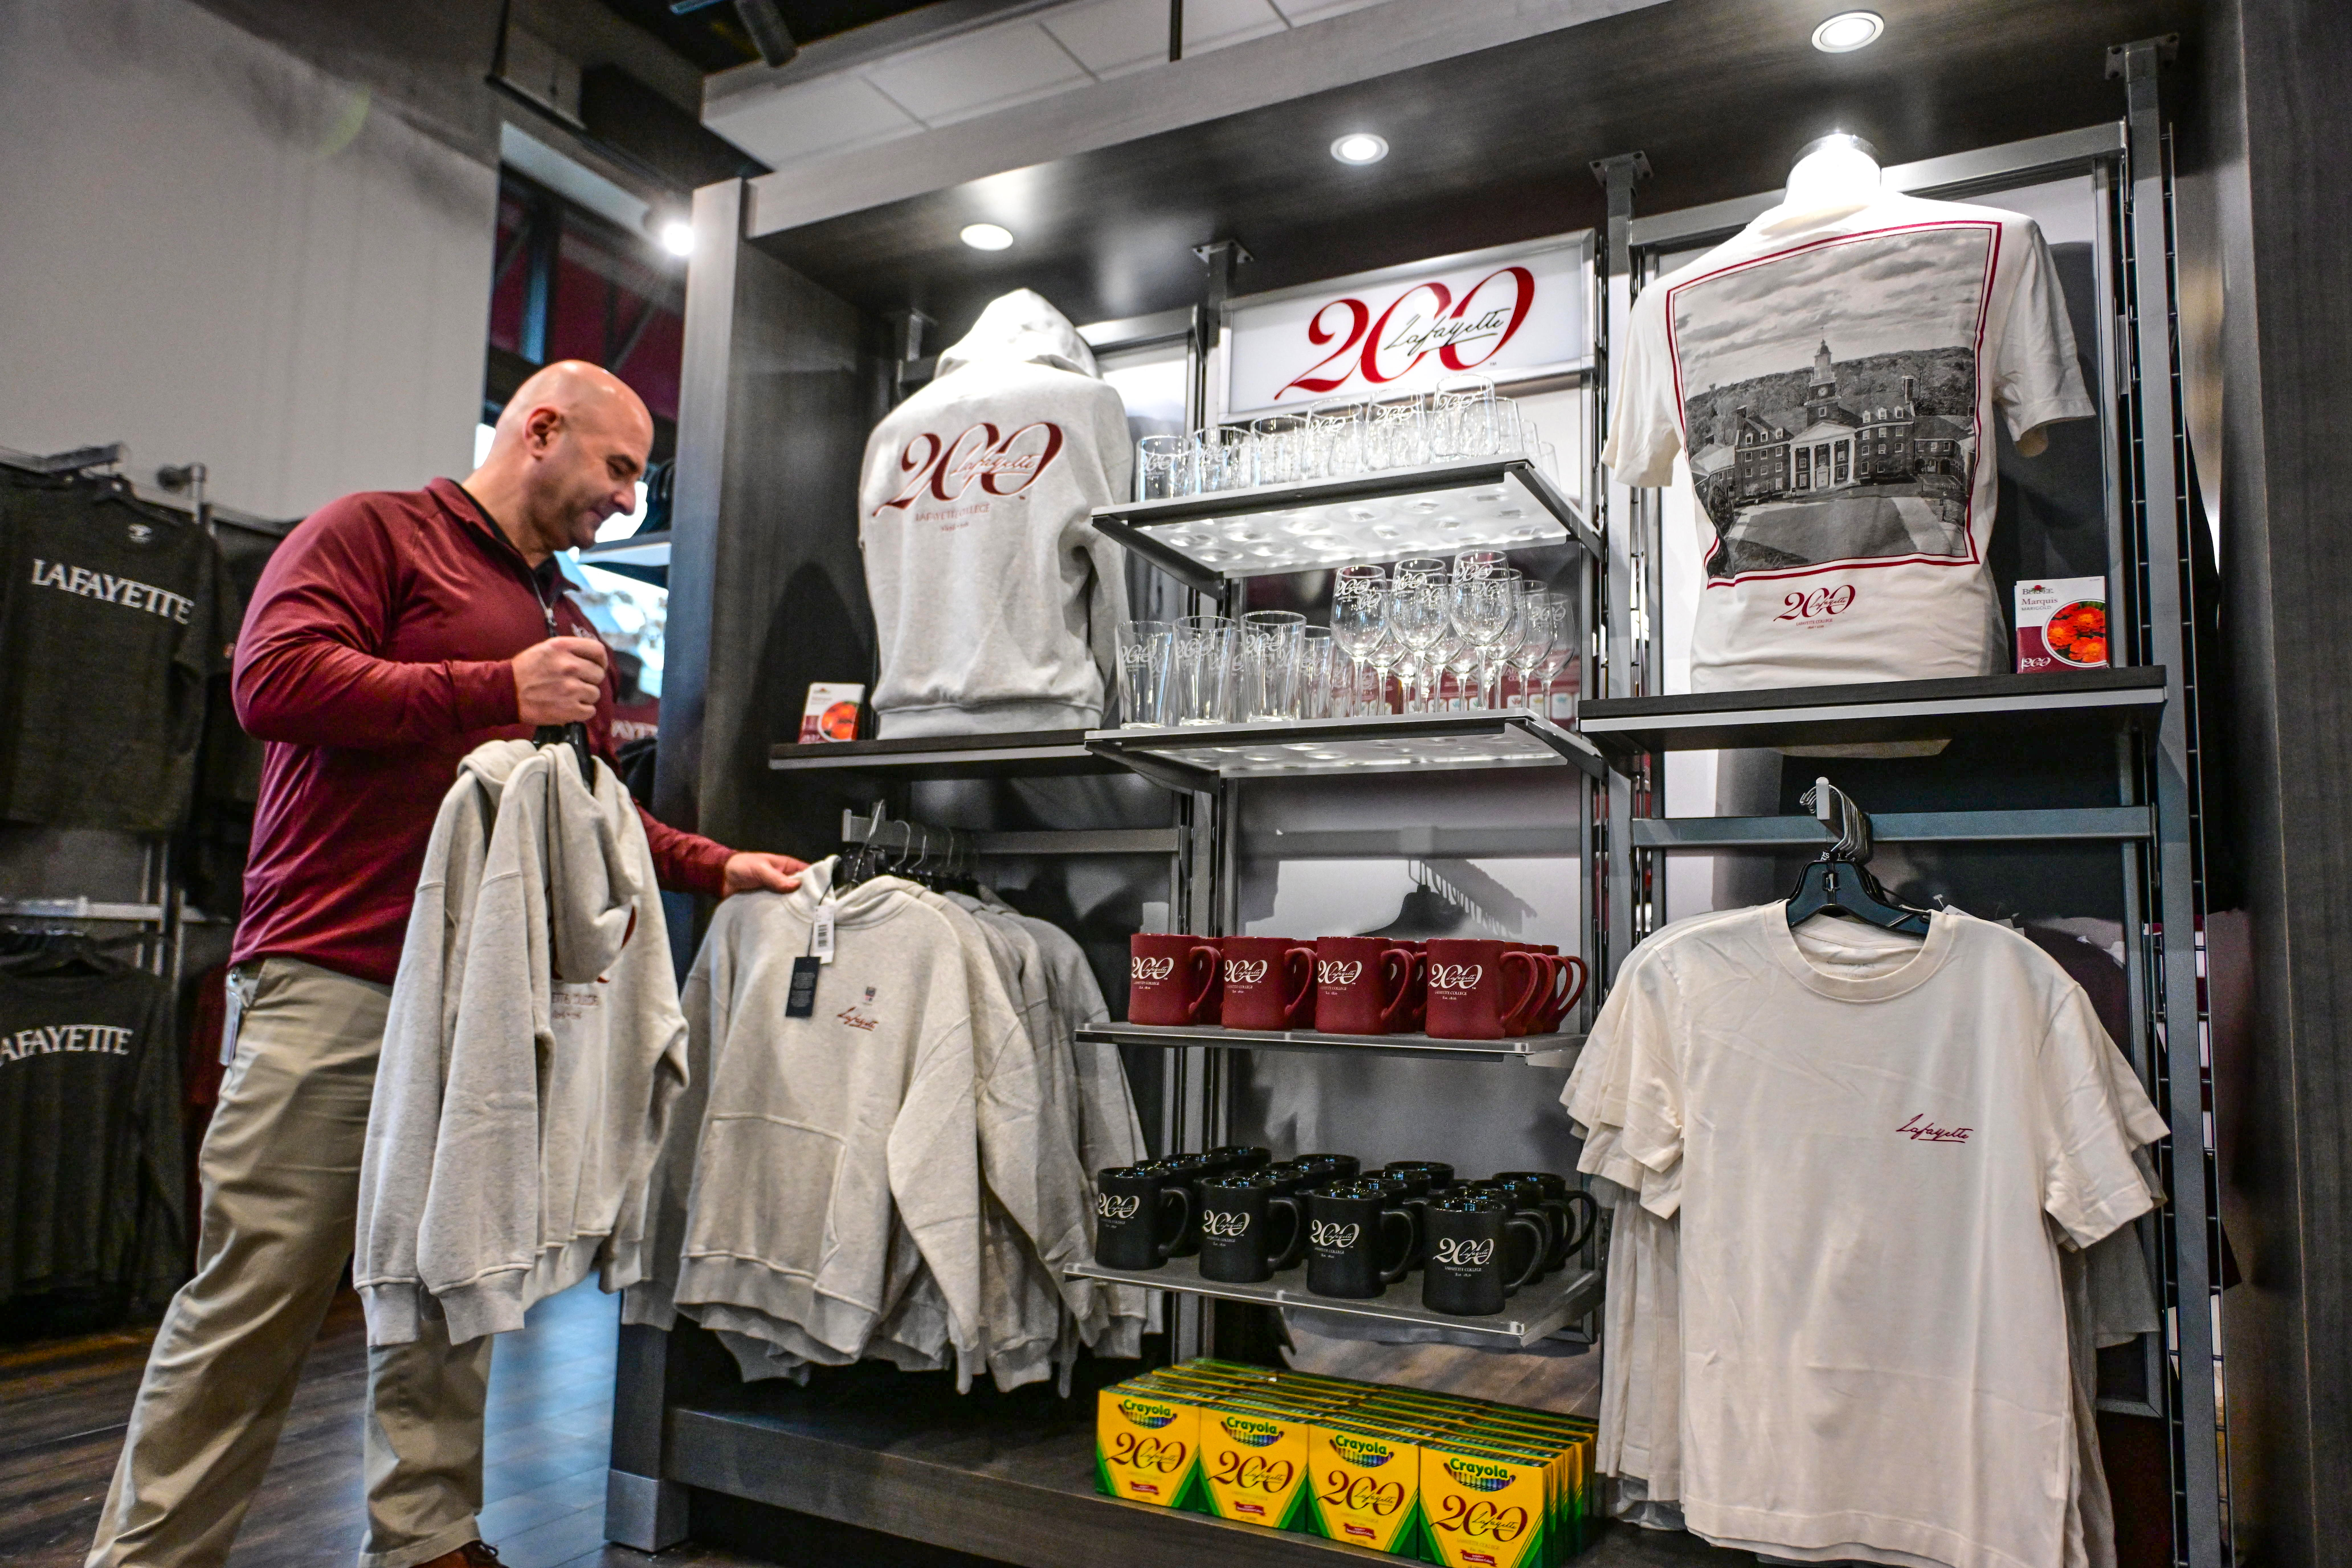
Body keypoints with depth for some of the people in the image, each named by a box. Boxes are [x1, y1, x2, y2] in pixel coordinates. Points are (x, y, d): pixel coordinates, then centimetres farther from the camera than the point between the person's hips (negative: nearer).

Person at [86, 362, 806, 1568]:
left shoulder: (572, 632, 22)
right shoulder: (374, 533, 2)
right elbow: (274, 678, -13)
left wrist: (716, 870, 16)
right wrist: (500, 689, -14)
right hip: (336, 984, -7)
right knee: (253, 1302, -1)